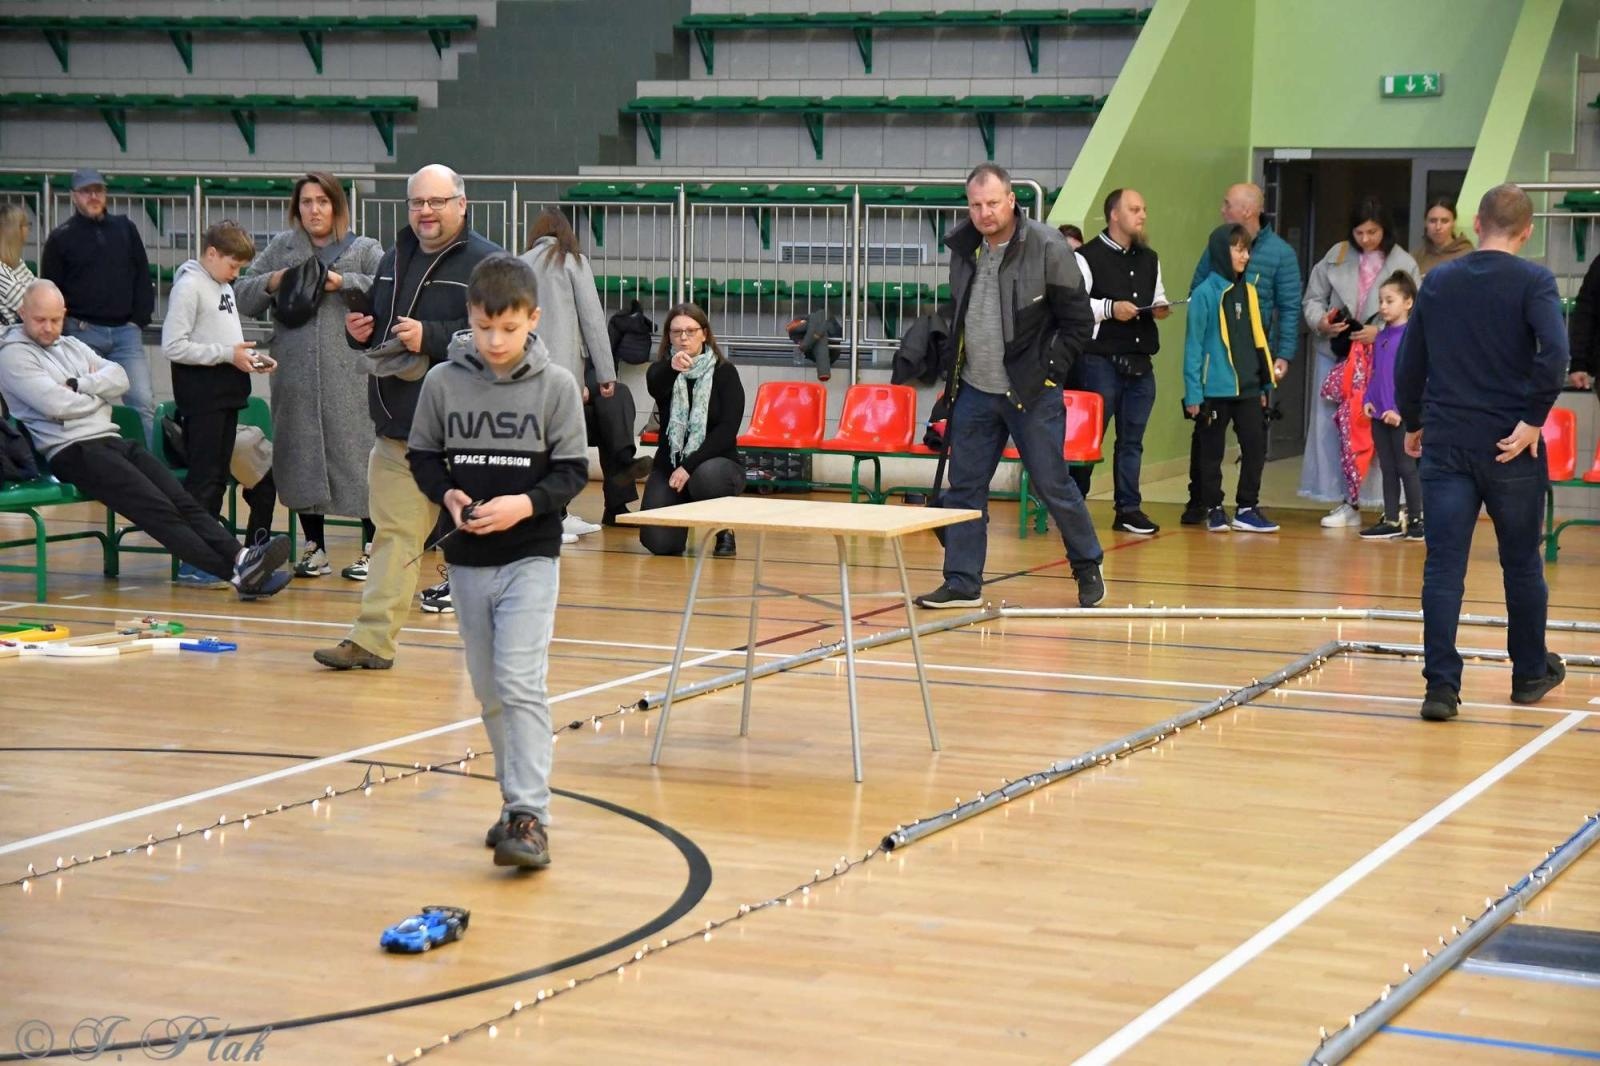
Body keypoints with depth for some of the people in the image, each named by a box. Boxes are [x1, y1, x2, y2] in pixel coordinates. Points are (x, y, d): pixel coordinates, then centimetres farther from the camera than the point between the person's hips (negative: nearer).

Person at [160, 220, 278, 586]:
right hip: (202, 395, -9)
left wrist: (249, 355, 6)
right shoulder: (189, 287, -11)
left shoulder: (224, 288, 16)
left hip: (227, 392, 9)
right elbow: (173, 346, -18)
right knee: (203, 477, -7)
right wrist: (227, 354, -18)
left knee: (218, 476, 11)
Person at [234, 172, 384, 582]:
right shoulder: (281, 248, 16)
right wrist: (271, 283, -3)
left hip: (350, 375, -3)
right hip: (295, 375, 3)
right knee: (302, 457, 6)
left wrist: (345, 283, -16)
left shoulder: (364, 250, 8)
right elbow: (241, 295, 14)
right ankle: (314, 548, 15)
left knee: (356, 454, -5)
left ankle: (371, 549, 2)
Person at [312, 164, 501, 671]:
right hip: (398, 426, 6)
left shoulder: (486, 263, -8)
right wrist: (360, 331, 6)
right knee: (394, 532, 4)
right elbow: (378, 324, 29)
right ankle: (372, 639, 3)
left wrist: (429, 338, -22)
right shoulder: (395, 260, 17)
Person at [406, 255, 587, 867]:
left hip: (531, 557, -3)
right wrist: (448, 495, -11)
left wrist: (526, 504, -19)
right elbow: (421, 455, 9)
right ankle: (517, 799, 26)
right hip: (467, 559, 3)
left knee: (521, 682, -14)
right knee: (489, 690, 12)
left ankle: (531, 817, -14)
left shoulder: (556, 385, -6)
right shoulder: (443, 381, -1)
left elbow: (573, 469, -3)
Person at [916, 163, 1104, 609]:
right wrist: (954, 367, 13)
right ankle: (962, 583, 13)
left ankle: (1088, 568, 19)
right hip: (974, 390, 5)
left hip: (1032, 393, -5)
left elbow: (1079, 321, -7)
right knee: (963, 487, 5)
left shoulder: (1047, 248, -13)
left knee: (1053, 485, 0)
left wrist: (1047, 372, -10)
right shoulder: (962, 246, 4)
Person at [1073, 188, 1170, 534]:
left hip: (1140, 362, 7)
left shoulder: (1149, 259, 17)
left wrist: (1160, 308, 6)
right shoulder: (1089, 256, -8)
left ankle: (1129, 509, 15)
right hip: (1100, 360, -7)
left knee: (1132, 439, 10)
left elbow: (1158, 297, 28)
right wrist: (1110, 308, -20)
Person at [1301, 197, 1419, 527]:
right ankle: (1347, 503, 15)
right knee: (1333, 424, 5)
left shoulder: (1403, 264, -3)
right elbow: (1314, 297, 9)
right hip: (1335, 353, 4)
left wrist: (1381, 332, -21)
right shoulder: (1337, 256, 5)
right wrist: (1321, 321, -10)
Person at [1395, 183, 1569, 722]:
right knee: (1521, 565, 14)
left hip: (1444, 443, 2)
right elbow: (1554, 354, -21)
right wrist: (1533, 420, -14)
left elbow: (1409, 363, 12)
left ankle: (1441, 685, -8)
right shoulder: (1533, 282, -5)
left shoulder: (1438, 281, 6)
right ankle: (1531, 672, 29)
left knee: (1443, 567, 0)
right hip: (1510, 446, -2)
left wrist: (1414, 424, 24)